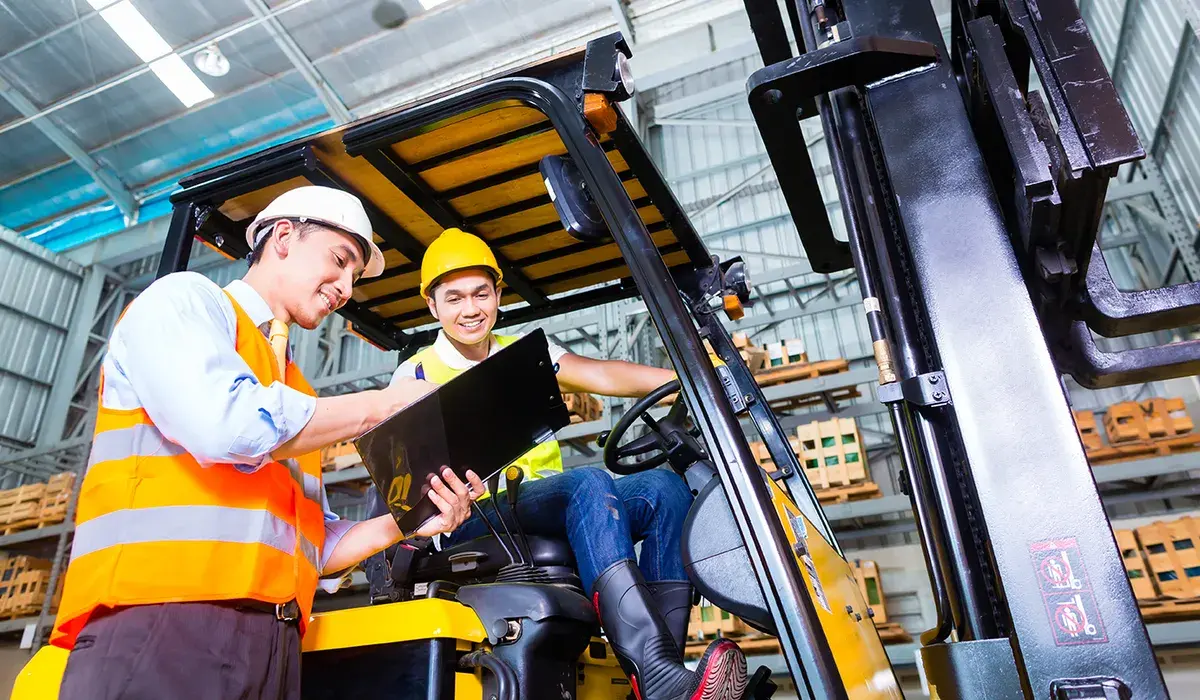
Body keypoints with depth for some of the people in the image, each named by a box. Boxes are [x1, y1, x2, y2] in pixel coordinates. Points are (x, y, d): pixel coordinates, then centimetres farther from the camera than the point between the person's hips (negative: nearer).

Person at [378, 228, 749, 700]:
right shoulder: (416, 375, 9)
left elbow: (604, 375, 2)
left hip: (551, 510, 5)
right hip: (474, 522, -5)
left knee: (663, 487, -19)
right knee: (588, 483, -32)